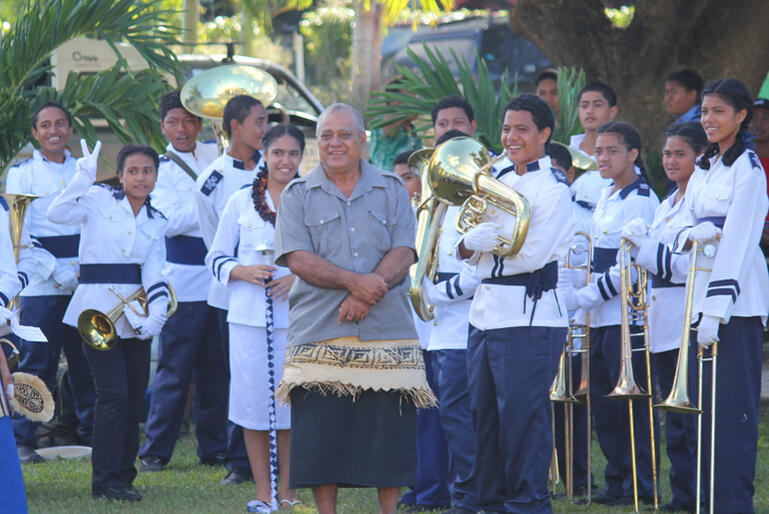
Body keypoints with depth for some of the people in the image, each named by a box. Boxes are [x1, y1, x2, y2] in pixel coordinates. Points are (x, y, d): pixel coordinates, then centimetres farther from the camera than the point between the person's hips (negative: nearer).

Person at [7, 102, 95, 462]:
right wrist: (55, 271, -15)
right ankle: (22, 439, 0)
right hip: (40, 285, -4)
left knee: (87, 362, 7)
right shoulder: (22, 173, 1)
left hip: (85, 281, 4)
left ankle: (92, 432, 17)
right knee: (37, 364, -5)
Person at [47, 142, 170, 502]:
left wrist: (157, 313, -13)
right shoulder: (100, 201, -1)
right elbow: (57, 214, -17)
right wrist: (84, 176, -21)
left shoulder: (155, 222, 13)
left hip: (135, 316, 5)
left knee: (134, 398, 7)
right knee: (113, 394, -11)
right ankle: (105, 480, -5)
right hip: (98, 312, -5)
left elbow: (154, 271, 2)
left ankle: (123, 475, 17)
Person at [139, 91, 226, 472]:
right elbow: (169, 221, -14)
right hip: (184, 281, -5)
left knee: (215, 369, 10)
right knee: (174, 370, -5)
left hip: (220, 279, 5)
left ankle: (214, 448, 17)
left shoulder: (214, 155, 11)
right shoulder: (160, 169, -2)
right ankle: (155, 450, 1)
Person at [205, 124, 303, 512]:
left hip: (296, 316, 0)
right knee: (254, 404, 0)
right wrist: (242, 271, -10)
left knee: (292, 407, 0)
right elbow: (216, 257, 9)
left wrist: (300, 277, -12)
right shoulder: (241, 202, 7)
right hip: (249, 316, 0)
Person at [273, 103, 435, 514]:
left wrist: (366, 294, -16)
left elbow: (403, 254, 0)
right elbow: (298, 259, -5)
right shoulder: (297, 196, 7)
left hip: (387, 330, 1)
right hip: (320, 334, -1)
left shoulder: (391, 190, 10)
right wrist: (353, 281, -19)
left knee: (390, 431, 0)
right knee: (320, 438, -2)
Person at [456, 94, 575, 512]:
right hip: (486, 311, 8)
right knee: (483, 412, 11)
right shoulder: (498, 181, 16)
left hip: (527, 316, -8)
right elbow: (465, 248, 13)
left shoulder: (552, 188, -6)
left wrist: (483, 241, -6)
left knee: (522, 416, -6)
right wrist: (468, 241, -9)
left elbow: (533, 254, -17)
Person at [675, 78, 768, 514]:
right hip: (703, 290, 8)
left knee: (734, 407, -9)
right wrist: (690, 233, -13)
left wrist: (715, 312, -19)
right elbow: (685, 221, 13)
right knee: (707, 404, 7)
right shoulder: (704, 168, 16)